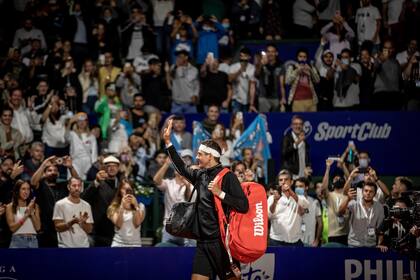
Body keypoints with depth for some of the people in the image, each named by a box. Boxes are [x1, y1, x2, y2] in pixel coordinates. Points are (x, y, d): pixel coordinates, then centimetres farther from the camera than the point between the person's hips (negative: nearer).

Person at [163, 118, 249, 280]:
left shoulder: (227, 177, -8)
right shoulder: (200, 175, 12)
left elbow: (244, 206, -13)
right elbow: (182, 168, 29)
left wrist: (220, 193, -20)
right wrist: (168, 142, 27)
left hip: (221, 242, -7)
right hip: (203, 242, 7)